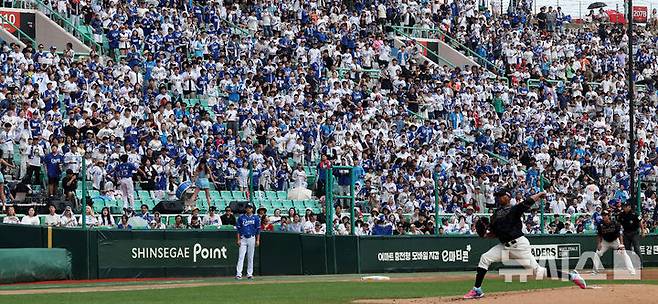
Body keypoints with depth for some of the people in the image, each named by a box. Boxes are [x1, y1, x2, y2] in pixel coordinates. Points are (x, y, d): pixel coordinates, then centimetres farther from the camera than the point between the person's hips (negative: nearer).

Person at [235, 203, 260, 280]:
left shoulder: (256, 218, 5)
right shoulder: (241, 218, 4)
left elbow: (258, 229, 5)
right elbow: (238, 229, 5)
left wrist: (257, 240, -1)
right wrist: (238, 239, -3)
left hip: (252, 239, 1)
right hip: (243, 239, -1)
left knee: (250, 257, 5)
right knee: (241, 257, -8)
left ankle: (249, 274, 11)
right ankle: (238, 274, -11)